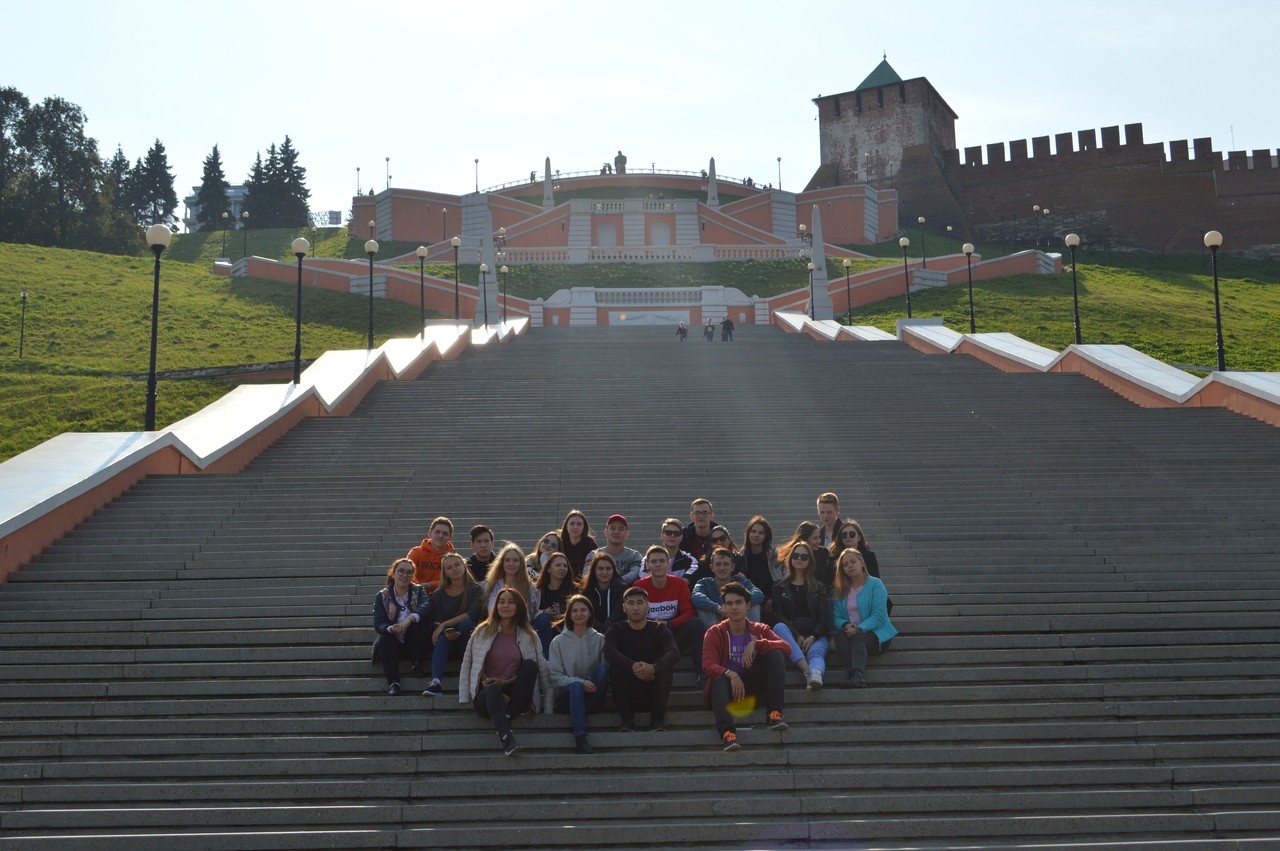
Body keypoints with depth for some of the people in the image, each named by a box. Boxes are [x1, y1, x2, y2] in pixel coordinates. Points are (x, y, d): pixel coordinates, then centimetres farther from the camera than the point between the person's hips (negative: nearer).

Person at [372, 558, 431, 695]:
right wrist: (391, 629, -33)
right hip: (393, 645, 0)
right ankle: (393, 682, -35)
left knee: (420, 619, -26)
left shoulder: (418, 591, 3)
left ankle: (417, 664, -14)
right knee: (383, 641, -31)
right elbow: (378, 624, -9)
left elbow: (427, 606, -21)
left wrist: (409, 619, -41)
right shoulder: (382, 596, 3)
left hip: (415, 642, 0)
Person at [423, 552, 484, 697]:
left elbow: (472, 615, -15)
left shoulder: (476, 590, 0)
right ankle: (436, 681, -50)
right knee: (441, 639, -31)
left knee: (465, 624, -31)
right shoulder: (439, 595, 8)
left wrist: (445, 624, -17)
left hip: (471, 639, -1)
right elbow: (436, 622, -1)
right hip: (448, 642, 2)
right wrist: (445, 632, -24)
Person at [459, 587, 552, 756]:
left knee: (530, 664, -23)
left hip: (515, 697, 1)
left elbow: (543, 671, 4)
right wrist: (465, 698, -3)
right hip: (486, 696, -1)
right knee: (493, 689, -36)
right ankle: (506, 739, -55)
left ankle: (508, 716, -27)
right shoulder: (482, 632, 8)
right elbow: (467, 666, 9)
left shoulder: (530, 637, 9)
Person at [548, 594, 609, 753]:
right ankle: (580, 736, -44)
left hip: (592, 695, 1)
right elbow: (555, 676, -2)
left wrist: (596, 683, -22)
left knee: (602, 669, -26)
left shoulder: (599, 640, 9)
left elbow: (607, 670, 0)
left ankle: (577, 719, -25)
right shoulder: (559, 642, 6)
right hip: (566, 694, -1)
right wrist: (580, 682, -18)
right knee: (576, 685, -35)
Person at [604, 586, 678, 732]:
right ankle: (627, 719, -16)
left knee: (664, 666, -26)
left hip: (653, 691, 0)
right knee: (615, 667, -26)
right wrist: (632, 666, -41)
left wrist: (653, 667, -41)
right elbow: (609, 652, -23)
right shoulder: (616, 630, 0)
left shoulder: (659, 629, -1)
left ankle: (657, 718, -14)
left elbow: (674, 653, -21)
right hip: (628, 694, 0)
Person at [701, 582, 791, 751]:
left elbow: (785, 646, -10)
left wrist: (756, 644, -24)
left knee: (775, 654, -19)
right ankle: (727, 733, -58)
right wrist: (731, 675, -32)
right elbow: (708, 664, -13)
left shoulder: (759, 629, 6)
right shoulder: (715, 633, 1)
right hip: (728, 684, -2)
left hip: (753, 685, 2)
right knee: (719, 680, -37)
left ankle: (774, 712, -27)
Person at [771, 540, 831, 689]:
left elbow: (823, 617, 9)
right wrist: (797, 636, -11)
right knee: (779, 627, -34)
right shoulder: (780, 587, 19)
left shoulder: (818, 588, 21)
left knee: (816, 651, -34)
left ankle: (816, 675, -70)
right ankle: (807, 670, -51)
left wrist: (813, 637, -13)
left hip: (815, 636, 0)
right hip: (789, 633, 0)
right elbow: (778, 615, 6)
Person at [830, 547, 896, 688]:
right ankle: (856, 676, -52)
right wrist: (846, 625, -17)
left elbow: (878, 616, -10)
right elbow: (836, 618, 6)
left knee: (857, 638, -35)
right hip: (851, 633, 3)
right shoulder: (840, 590, 16)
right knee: (840, 634, -31)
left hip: (877, 635, -3)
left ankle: (857, 675, -61)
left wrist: (859, 629, -24)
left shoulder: (875, 584, 1)